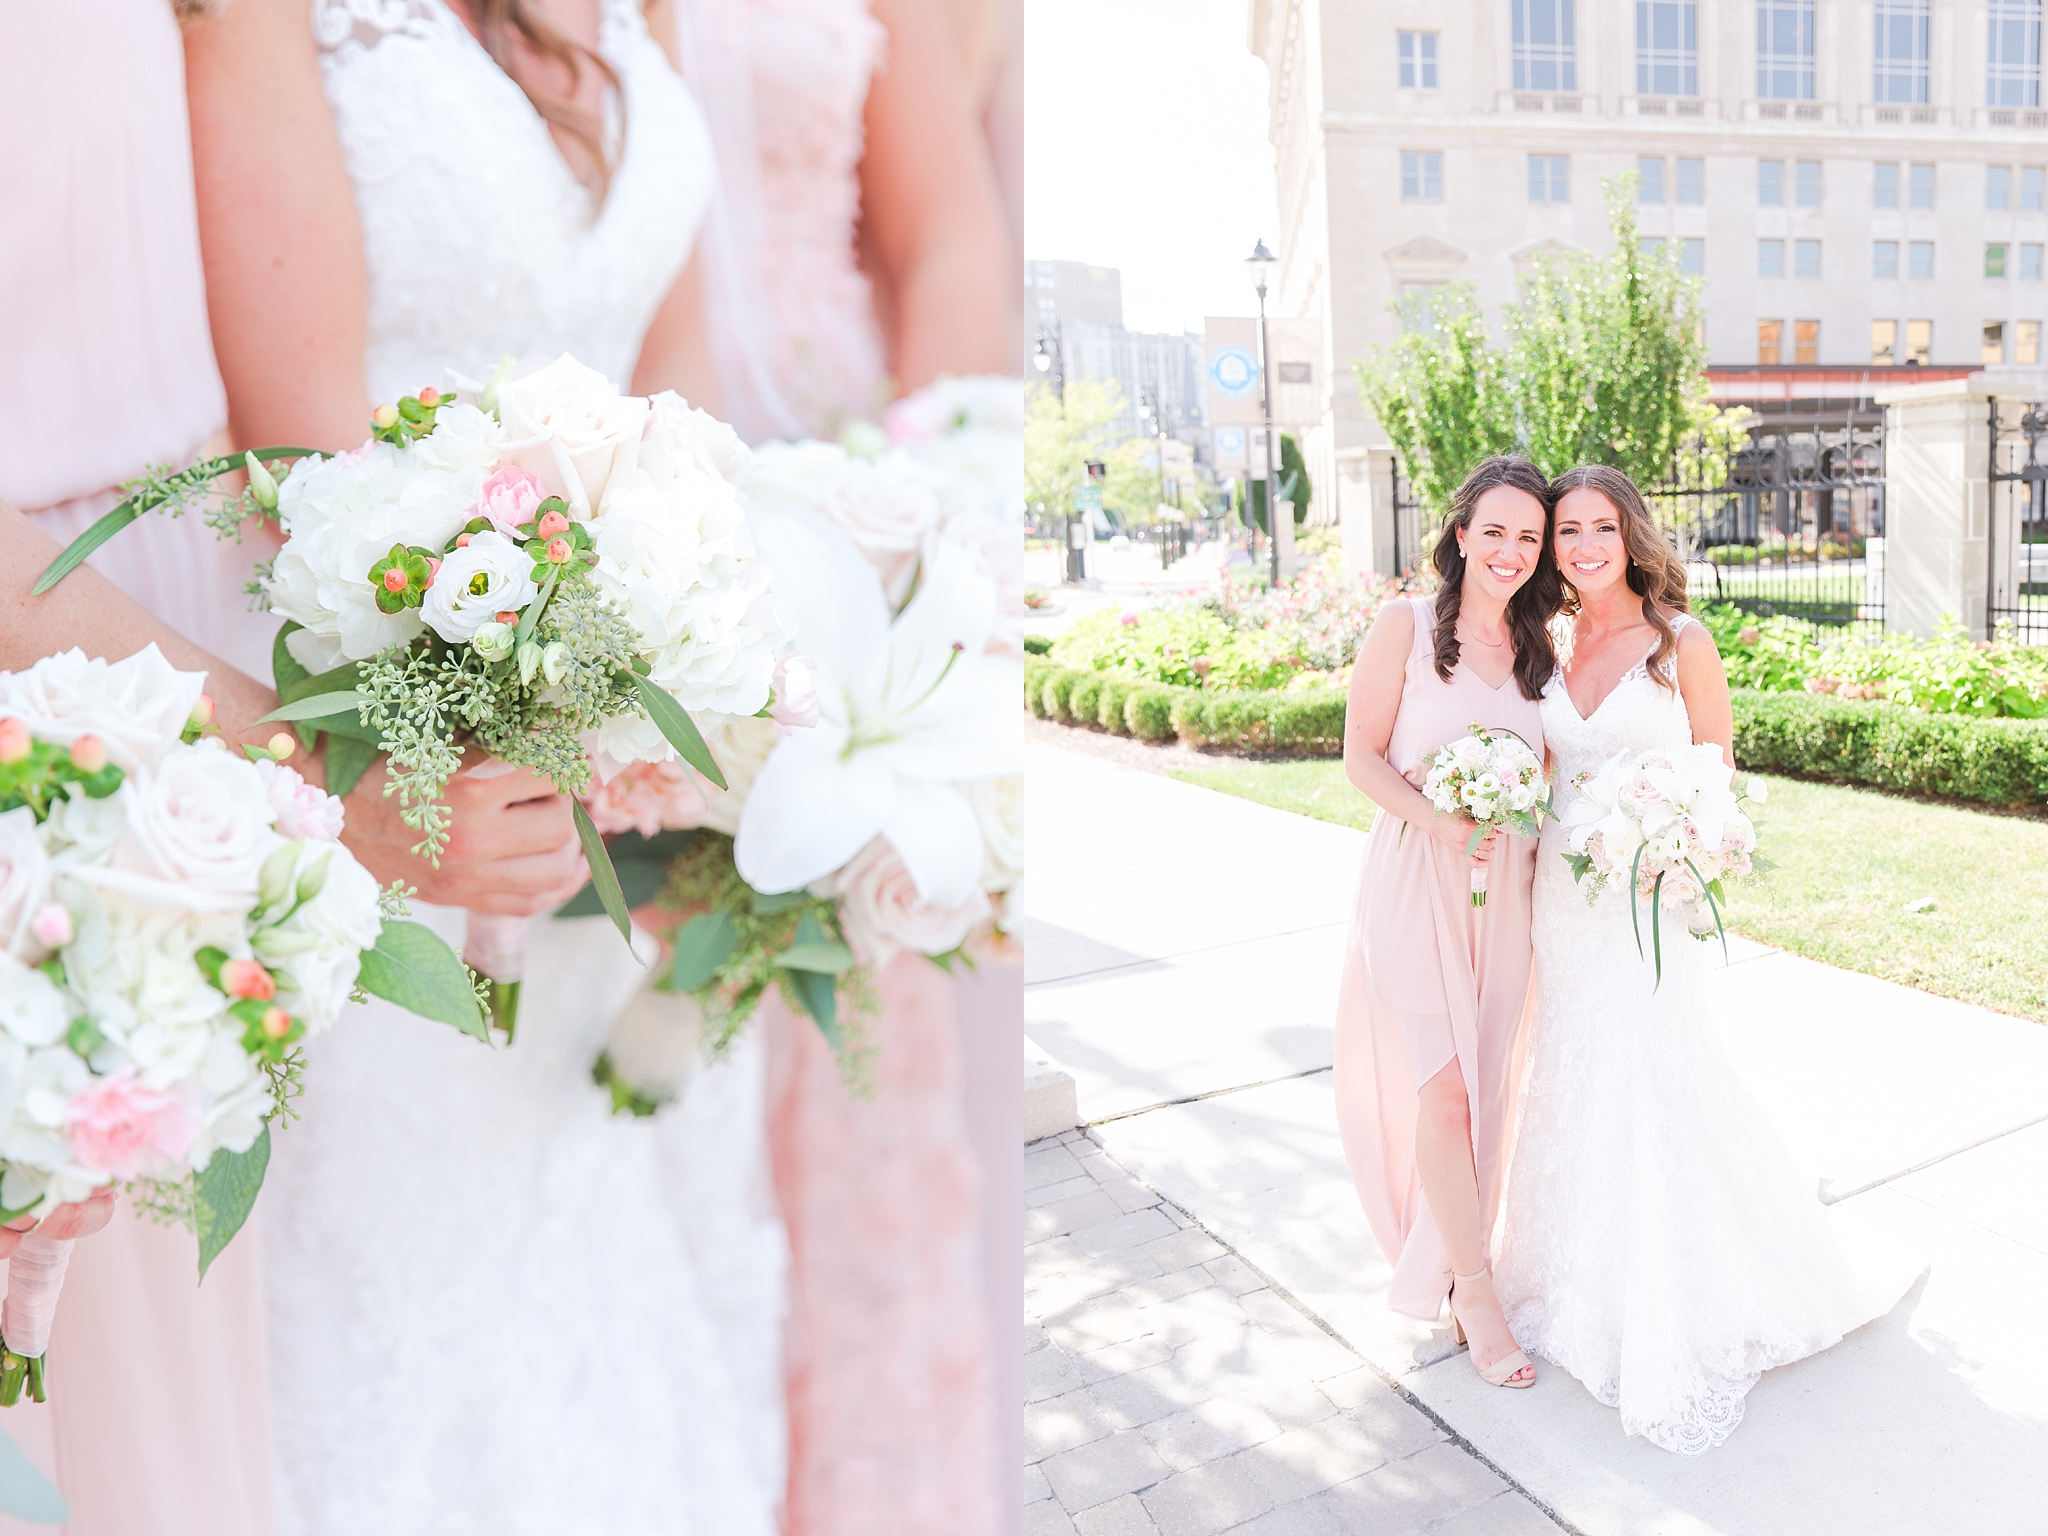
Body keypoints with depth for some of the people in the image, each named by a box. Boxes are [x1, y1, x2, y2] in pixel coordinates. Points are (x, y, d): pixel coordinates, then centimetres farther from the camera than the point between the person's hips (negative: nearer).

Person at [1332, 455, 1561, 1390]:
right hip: (1417, 881, -4)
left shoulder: (1540, 642, 8)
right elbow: (1362, 757, -7)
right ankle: (1474, 1288, 12)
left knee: (1486, 1087, 11)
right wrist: (1441, 823, -21)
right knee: (1443, 1085, -5)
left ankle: (1448, 1264, 32)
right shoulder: (1406, 626, -6)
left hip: (1506, 886, 5)